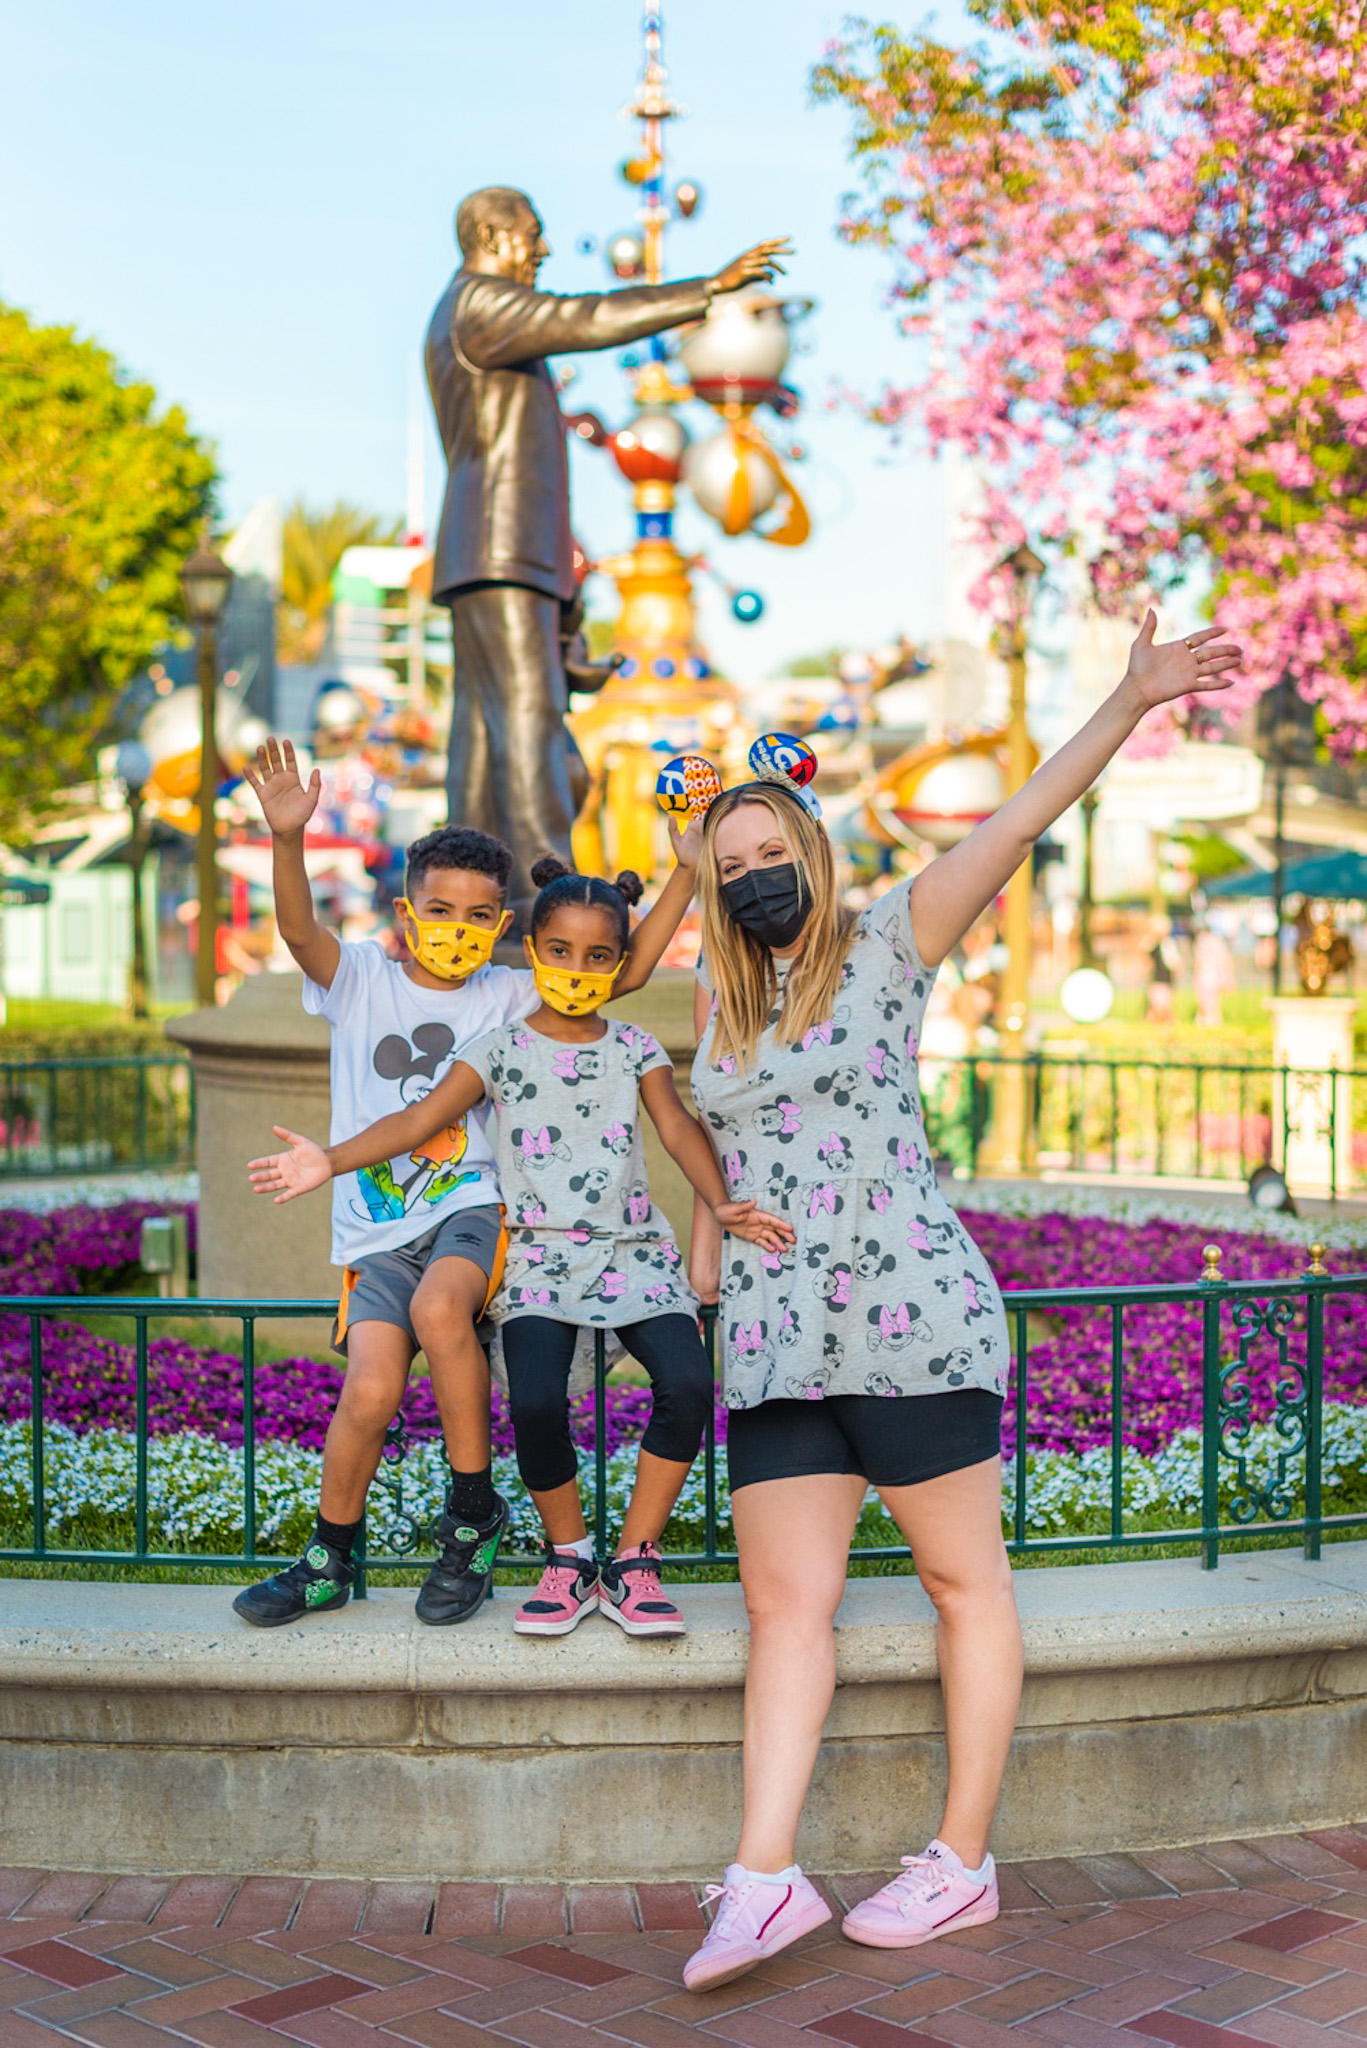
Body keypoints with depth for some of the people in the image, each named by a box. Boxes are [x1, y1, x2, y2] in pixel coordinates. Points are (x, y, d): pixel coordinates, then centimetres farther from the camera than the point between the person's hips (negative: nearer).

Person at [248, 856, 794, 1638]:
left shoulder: (634, 1048, 12)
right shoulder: (501, 1051, 7)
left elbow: (680, 1127, 0)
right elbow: (420, 1119, -2)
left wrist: (721, 1203, -19)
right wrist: (332, 1159, -18)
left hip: (633, 1246, 1)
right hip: (540, 1252, -1)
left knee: (688, 1381, -24)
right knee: (536, 1400, -27)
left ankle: (634, 1561, -7)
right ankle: (569, 1559, -1)